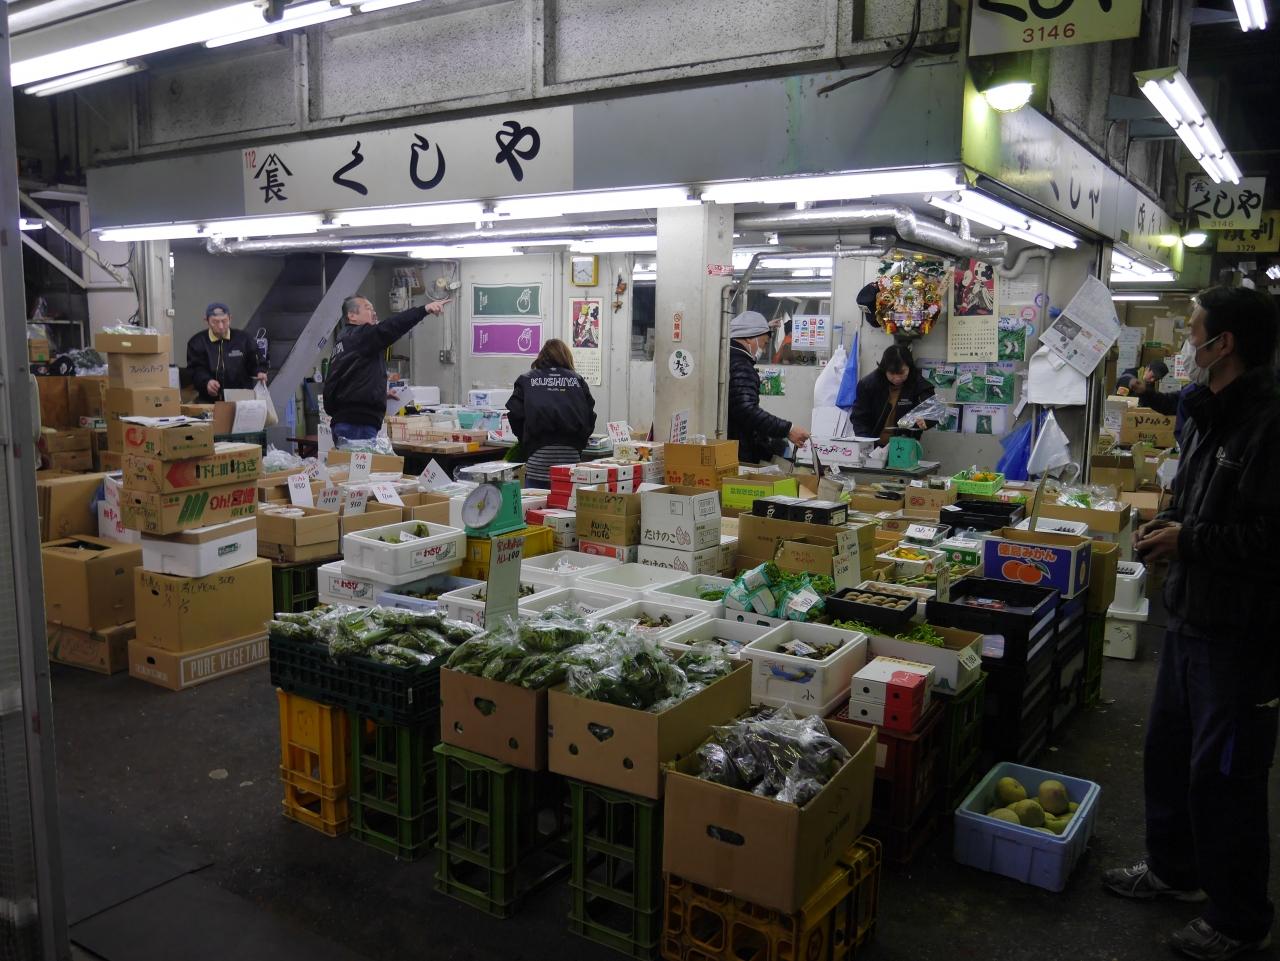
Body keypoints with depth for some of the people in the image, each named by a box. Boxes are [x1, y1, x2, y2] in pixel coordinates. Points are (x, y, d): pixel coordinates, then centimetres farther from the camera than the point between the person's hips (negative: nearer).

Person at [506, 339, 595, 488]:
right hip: (571, 455, 2)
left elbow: (515, 415, 1)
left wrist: (525, 442, 15)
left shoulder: (526, 380, 9)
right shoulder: (577, 380, 13)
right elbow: (590, 416, 8)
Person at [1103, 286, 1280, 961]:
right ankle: (1174, 869, 42)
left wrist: (1189, 540, -17)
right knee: (1169, 748, 21)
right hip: (1190, 615, 10)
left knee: (1225, 773, 4)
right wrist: (1170, 521, 4)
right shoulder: (1209, 416, 10)